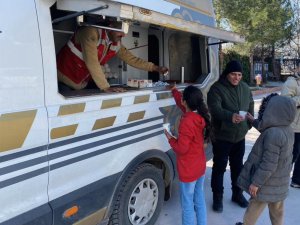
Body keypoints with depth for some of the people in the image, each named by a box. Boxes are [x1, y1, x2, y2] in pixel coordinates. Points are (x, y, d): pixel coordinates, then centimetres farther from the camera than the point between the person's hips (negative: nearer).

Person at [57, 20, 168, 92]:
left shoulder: (117, 44, -3)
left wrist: (155, 68, -1)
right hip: (64, 80, -6)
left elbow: (132, 59, 6)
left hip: (83, 84, 6)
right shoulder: (91, 32, -24)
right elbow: (92, 62, -32)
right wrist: (106, 87, -32)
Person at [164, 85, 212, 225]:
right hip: (200, 167, 8)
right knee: (199, 201, 22)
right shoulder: (200, 116, -2)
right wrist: (173, 90, 27)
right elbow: (182, 104, 16)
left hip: (188, 171, -8)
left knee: (187, 205, 8)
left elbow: (181, 148, -22)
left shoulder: (186, 122, -27)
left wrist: (170, 138, -6)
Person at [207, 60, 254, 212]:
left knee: (237, 166, 19)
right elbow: (214, 108, -29)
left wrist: (249, 124, 15)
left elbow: (250, 105, 19)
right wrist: (230, 116, -45)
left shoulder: (245, 87, 6)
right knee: (219, 167, 5)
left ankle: (237, 194, 37)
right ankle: (217, 197, 21)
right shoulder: (216, 88, -15)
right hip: (222, 137, -6)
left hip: (240, 136, 6)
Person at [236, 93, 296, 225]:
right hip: (280, 182, 8)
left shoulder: (273, 134, -32)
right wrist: (253, 121, 26)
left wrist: (256, 183, -19)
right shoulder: (287, 129, -3)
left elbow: (268, 164, -29)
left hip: (268, 183, -8)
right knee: (277, 210, 22)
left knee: (254, 207, 15)